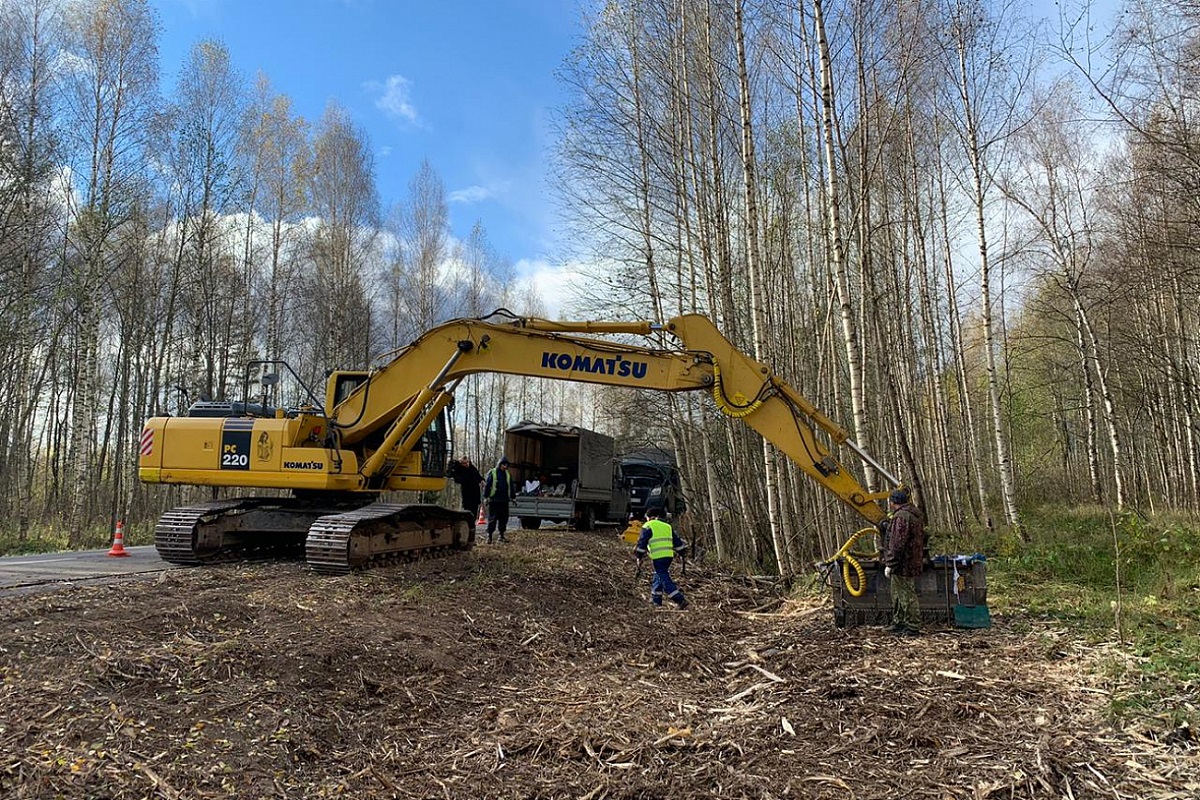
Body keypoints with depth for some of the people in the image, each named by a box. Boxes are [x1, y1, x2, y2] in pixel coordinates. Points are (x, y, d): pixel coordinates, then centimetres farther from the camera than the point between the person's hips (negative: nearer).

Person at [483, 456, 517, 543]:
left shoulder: (508, 474, 15)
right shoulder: (492, 473, -2)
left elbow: (511, 486, 20)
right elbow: (487, 485, -4)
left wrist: (513, 497, 17)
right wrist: (486, 496, -9)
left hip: (504, 500, 5)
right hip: (494, 500, -5)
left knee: (504, 518, 7)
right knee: (492, 518, -3)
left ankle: (502, 535, 16)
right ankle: (489, 536, 2)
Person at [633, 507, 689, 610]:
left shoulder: (648, 527, 2)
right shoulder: (667, 526, 20)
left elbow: (642, 543, -3)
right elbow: (677, 541, 20)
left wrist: (639, 556, 5)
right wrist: (682, 551, 25)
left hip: (658, 557, -7)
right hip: (669, 556, 7)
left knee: (665, 580, -7)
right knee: (657, 577, 22)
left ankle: (681, 600, -17)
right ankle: (656, 600, 30)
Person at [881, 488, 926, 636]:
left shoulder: (901, 516, -19)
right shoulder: (915, 515, 16)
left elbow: (897, 544, -23)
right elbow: (922, 539, 24)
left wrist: (890, 563, -19)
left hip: (903, 563, -11)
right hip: (913, 562, 11)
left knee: (907, 595, -5)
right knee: (898, 594, 19)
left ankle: (913, 627, 0)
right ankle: (898, 623, 28)